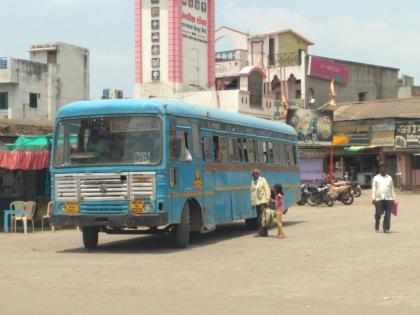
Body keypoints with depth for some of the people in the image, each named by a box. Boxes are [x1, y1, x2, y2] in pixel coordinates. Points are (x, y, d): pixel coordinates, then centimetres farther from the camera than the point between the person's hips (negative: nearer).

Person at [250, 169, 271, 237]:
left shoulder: (263, 180, 1)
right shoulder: (253, 182, 17)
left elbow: (267, 190, -4)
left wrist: (267, 200, -11)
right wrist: (252, 202, 15)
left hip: (263, 202, -6)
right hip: (256, 202, 6)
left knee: (262, 217, -12)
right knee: (259, 218, 4)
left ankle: (262, 232, -12)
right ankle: (263, 232, 9)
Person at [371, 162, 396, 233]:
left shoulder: (389, 178, 16)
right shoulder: (376, 178, 9)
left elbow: (392, 189, 17)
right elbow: (374, 189, 5)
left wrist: (393, 198, 12)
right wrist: (373, 198, -4)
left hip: (388, 199, 2)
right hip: (379, 199, -2)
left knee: (387, 215, -3)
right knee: (378, 213, -7)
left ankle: (386, 228, 3)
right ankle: (377, 222, 24)